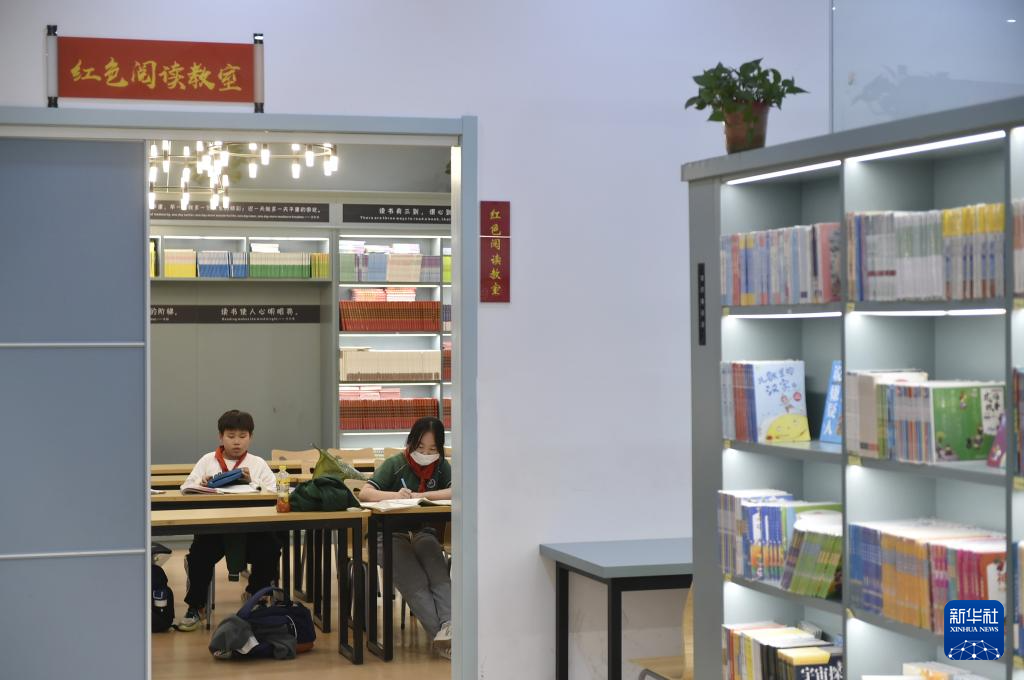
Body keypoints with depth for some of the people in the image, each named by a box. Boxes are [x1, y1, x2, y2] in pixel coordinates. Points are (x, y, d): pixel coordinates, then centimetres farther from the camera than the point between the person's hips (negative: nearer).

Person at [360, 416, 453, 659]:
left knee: (439, 576, -32)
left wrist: (419, 496, -23)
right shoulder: (395, 464, -2)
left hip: (424, 532, 3)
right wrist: (395, 495, -34)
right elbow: (365, 493, -15)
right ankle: (442, 634, -46)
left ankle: (448, 626, -50)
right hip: (391, 534, -2)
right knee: (415, 583, -31)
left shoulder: (441, 467, 6)